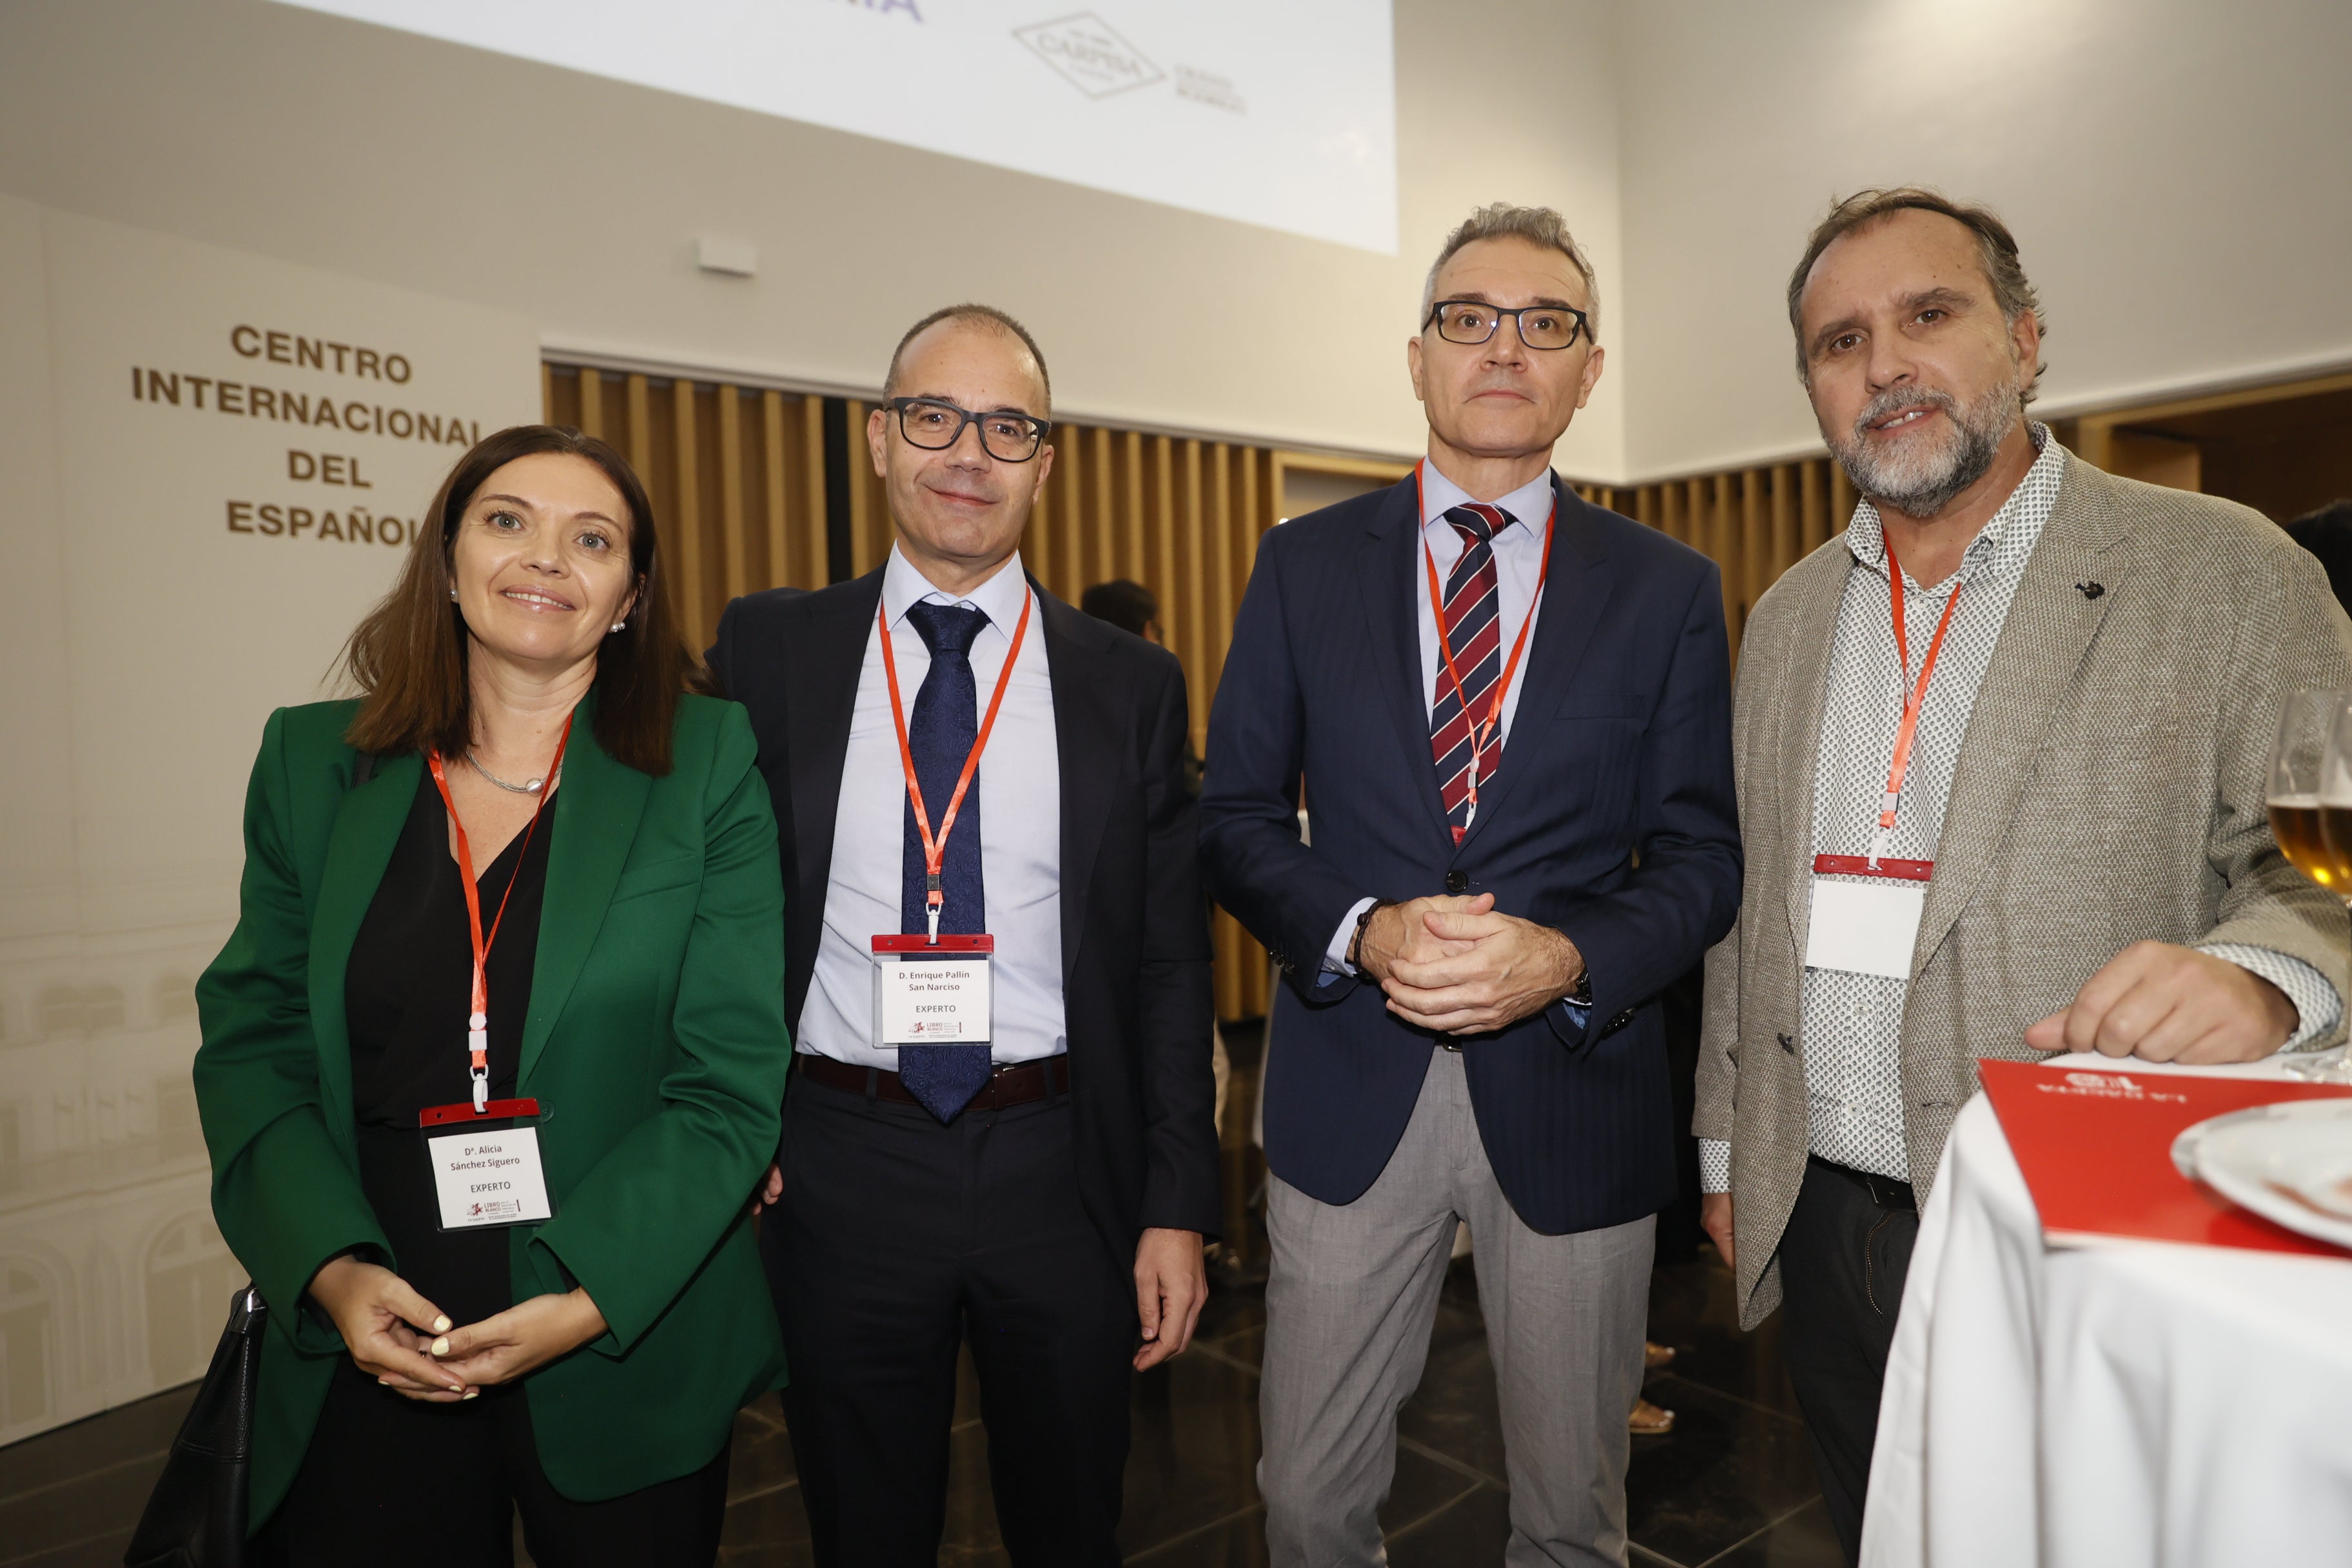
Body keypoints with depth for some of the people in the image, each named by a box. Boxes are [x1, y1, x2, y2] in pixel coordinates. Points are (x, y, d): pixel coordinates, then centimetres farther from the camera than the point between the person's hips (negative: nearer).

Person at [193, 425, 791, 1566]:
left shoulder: (709, 765, -7)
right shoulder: (315, 760, 2)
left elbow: (731, 1077, -10)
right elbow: (252, 1041, 2)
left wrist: (585, 1299, -18)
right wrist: (333, 1269, -11)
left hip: (628, 1356, -1)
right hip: (363, 1356, 2)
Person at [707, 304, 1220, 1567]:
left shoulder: (1132, 683, 0)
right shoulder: (766, 650, 0)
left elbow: (1171, 962, 0)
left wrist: (1178, 1206, -2)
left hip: (1063, 1165, 1)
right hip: (838, 1165, 0)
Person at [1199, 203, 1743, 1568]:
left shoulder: (1670, 590, 2)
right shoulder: (1306, 565, 3)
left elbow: (1703, 855, 1)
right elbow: (1237, 816, 1)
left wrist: (1566, 957, -18)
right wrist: (1362, 932, -17)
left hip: (1572, 1091, 1)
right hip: (1350, 1093, 0)